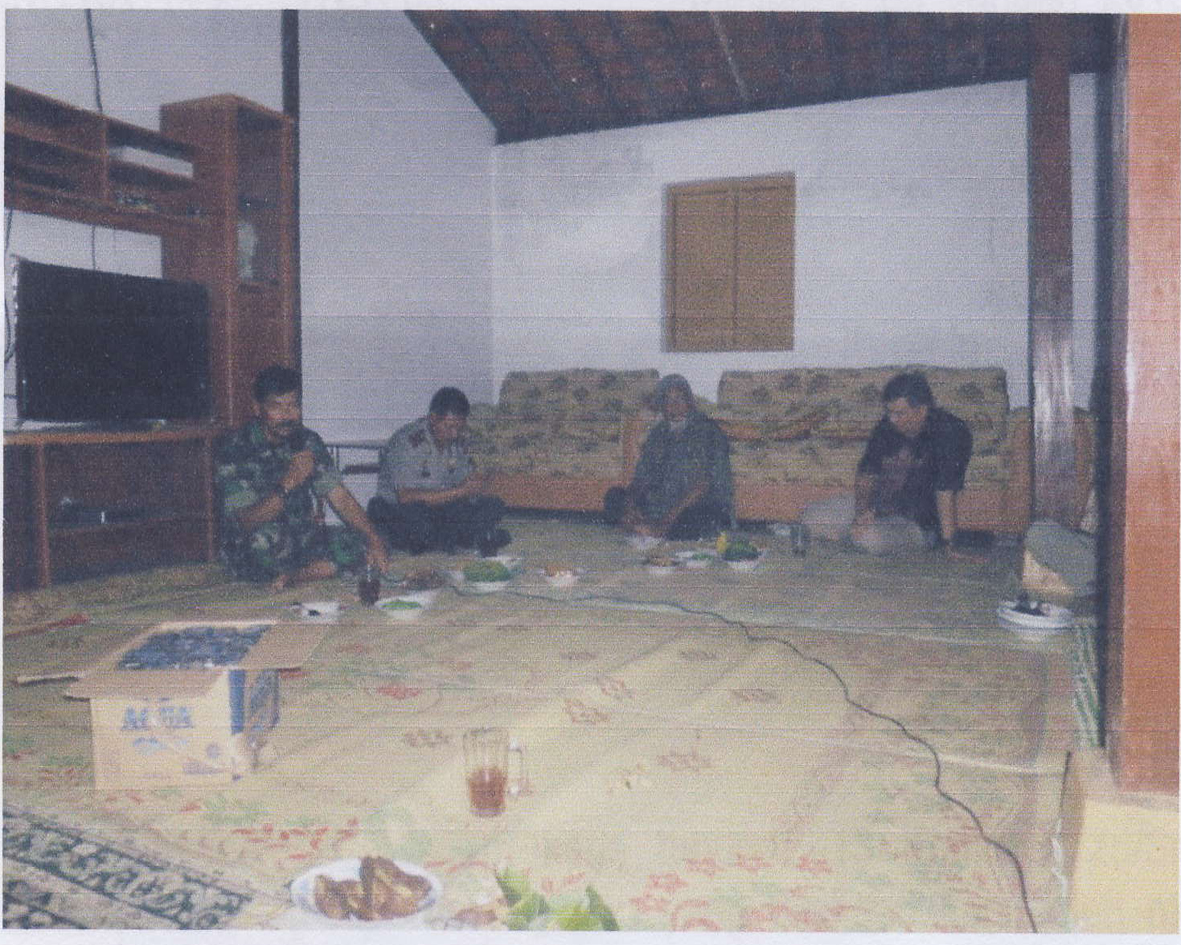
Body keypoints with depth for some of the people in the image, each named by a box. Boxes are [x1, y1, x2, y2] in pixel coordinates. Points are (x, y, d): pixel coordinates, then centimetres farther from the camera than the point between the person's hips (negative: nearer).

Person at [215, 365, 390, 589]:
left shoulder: (308, 442, 3)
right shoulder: (235, 449, -14)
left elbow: (341, 498, -1)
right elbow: (246, 523, -22)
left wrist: (374, 539, -15)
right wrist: (287, 484, -35)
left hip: (305, 540, 5)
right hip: (251, 552, -5)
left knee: (364, 544, -15)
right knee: (266, 536, -38)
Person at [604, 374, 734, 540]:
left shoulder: (707, 431, -6)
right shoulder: (658, 434, 12)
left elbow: (703, 484, -17)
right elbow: (640, 479, 7)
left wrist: (670, 518, -26)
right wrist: (629, 506, -16)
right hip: (664, 504, 6)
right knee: (614, 495, -9)